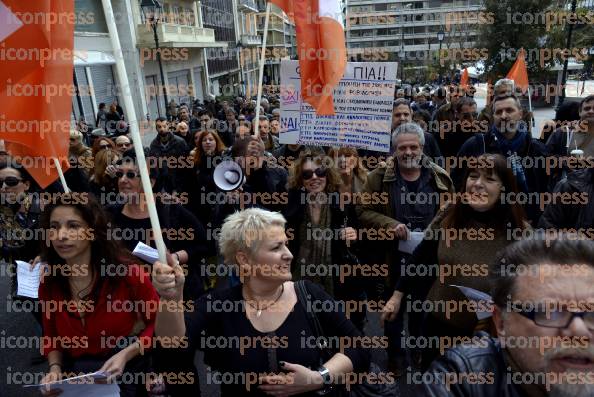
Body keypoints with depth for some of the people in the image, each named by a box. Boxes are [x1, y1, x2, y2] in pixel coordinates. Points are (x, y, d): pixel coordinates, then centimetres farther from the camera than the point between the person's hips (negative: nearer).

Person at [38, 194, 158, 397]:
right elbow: (51, 337, 13)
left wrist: (125, 355, -16)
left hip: (125, 374, -3)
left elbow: (157, 324, -5)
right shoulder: (48, 284, -2)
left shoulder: (128, 273, -16)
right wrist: (55, 368, -5)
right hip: (73, 376, 4)